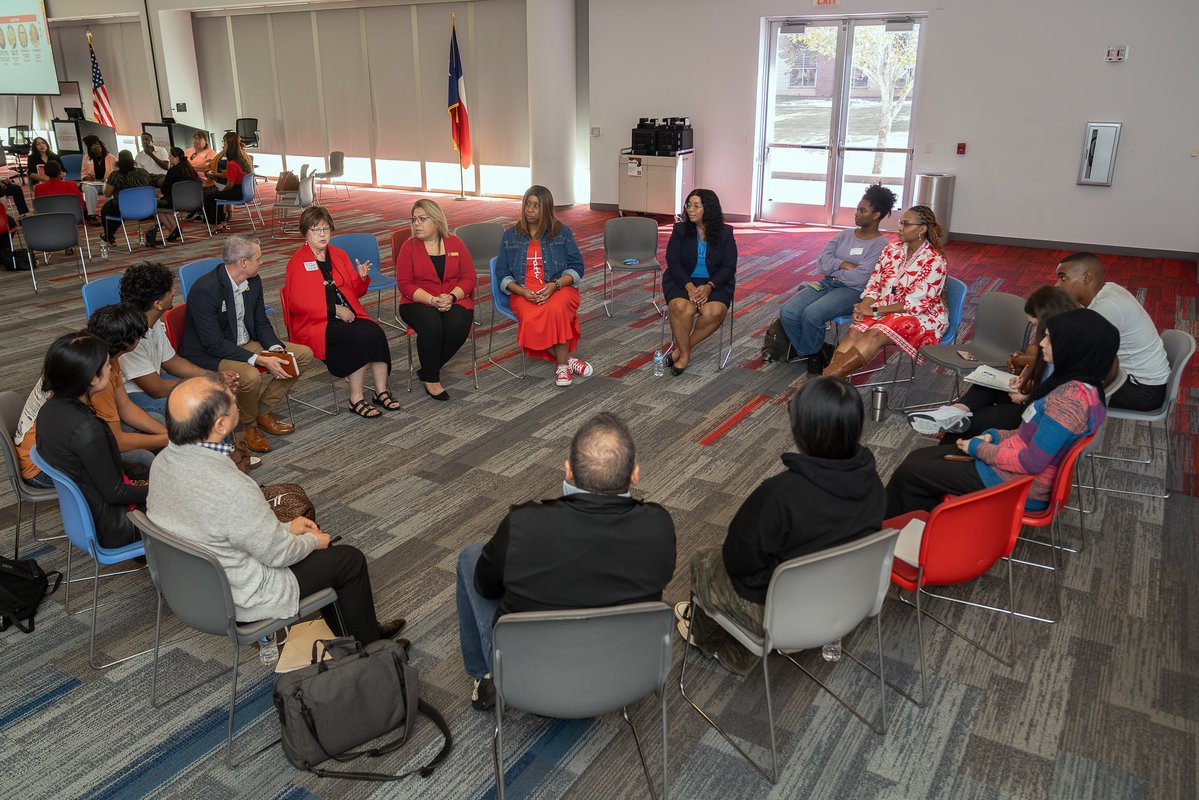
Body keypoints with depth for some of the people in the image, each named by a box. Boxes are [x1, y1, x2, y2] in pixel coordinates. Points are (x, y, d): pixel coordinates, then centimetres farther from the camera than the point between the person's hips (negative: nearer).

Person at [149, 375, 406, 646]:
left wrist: (285, 527, 7)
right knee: (351, 560, 8)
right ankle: (368, 643, 33)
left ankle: (345, 633, 41)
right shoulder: (231, 488, -38)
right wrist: (313, 541, -1)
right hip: (237, 598, -8)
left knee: (314, 537, 24)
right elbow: (277, 553, -23)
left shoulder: (163, 461, -11)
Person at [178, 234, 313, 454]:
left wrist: (275, 350, -12)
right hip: (209, 354, -8)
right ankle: (247, 426, -5)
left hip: (246, 344, 8)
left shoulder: (253, 282, -1)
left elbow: (261, 323, 9)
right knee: (250, 376, -37)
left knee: (304, 354, -1)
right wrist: (260, 360, -31)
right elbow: (214, 344, -26)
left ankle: (263, 411, 8)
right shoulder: (204, 289, -25)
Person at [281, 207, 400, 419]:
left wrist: (362, 278, -3)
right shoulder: (297, 263, 0)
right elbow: (298, 303, -10)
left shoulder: (339, 255, 17)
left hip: (347, 315, 5)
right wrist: (334, 310, -16)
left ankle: (381, 392, -18)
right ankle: (356, 399, -22)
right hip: (315, 323, -5)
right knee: (361, 337, -31)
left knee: (376, 332, -25)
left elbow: (355, 290, 21)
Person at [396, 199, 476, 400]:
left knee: (458, 326, -32)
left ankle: (427, 370, -9)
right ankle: (431, 378, -15)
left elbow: (469, 278, 3)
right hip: (418, 303, -1)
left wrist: (451, 297, -16)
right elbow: (405, 284, -4)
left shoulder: (456, 243, 8)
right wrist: (432, 300, -18)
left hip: (454, 301, 2)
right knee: (431, 325, -35)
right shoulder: (409, 247, 3)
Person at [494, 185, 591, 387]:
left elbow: (576, 267, 5)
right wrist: (522, 291, -11)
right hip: (524, 293, 1)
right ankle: (568, 359, -16)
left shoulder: (562, 232, 8)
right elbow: (503, 274, 9)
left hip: (559, 288, -1)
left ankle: (562, 365, -20)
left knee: (556, 309, -38)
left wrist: (555, 285, -14)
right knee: (531, 319, -34)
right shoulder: (511, 236, 11)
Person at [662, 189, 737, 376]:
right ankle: (684, 354, -15)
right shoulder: (680, 230, 1)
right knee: (682, 308, -34)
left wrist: (709, 286, -20)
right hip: (682, 280, 0)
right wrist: (689, 286, -21)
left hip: (715, 283, 0)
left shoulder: (725, 233, 0)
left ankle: (682, 347, -12)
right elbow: (673, 262, -4)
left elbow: (729, 267, -3)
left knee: (714, 312, -32)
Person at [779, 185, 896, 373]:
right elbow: (821, 261, 6)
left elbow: (859, 278, -16)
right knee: (787, 312, -17)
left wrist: (833, 270, -2)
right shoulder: (845, 235, 15)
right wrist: (843, 264, -10)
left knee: (812, 314, -33)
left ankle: (810, 353, -3)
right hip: (827, 284, 7)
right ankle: (815, 353, -1)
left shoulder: (880, 245, -4)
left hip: (853, 292, -6)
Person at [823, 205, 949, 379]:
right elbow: (874, 285, 6)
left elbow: (916, 305, -19)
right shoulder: (892, 250, 5)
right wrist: (863, 308, -15)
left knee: (875, 334, -33)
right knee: (854, 331, -25)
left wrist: (874, 310, -19)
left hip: (921, 317, -6)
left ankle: (823, 380, -44)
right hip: (885, 310, 6)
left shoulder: (934, 262, -14)